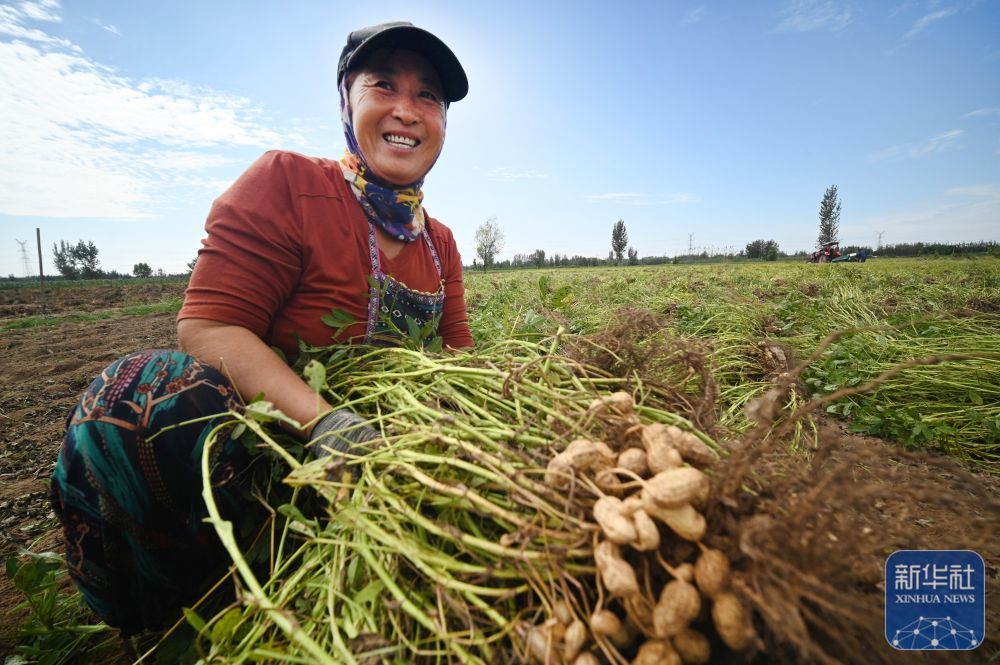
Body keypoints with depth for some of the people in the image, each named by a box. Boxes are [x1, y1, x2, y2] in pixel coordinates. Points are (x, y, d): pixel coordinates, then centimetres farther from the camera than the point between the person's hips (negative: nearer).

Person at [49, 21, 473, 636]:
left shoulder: (441, 244, 4)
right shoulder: (286, 184, -11)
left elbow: (458, 357, 6)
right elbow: (208, 326, -18)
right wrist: (322, 420, -34)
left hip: (380, 439, 5)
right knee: (135, 394, -30)